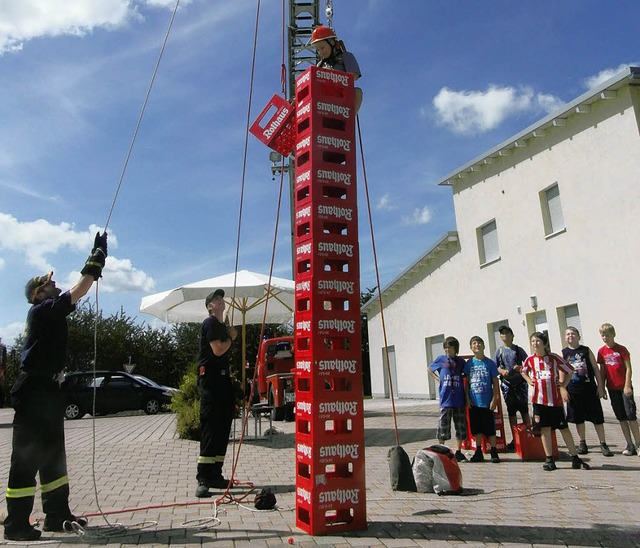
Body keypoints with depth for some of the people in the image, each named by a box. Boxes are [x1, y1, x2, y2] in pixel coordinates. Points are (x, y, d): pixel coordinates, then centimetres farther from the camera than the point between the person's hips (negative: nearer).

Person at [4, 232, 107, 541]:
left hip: (48, 391, 10)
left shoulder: (51, 313, 14)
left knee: (53, 455, 13)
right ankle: (16, 525, 6)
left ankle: (57, 515, 21)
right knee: (27, 457, -3)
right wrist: (96, 259, -13)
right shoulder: (41, 310, -11)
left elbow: (77, 291, 16)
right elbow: (79, 291, -19)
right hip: (33, 391, -10)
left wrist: (97, 260, 11)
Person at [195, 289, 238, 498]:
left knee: (223, 428, 9)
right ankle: (203, 479, -8)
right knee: (210, 428, -11)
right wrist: (231, 337, -2)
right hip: (210, 377, -9)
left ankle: (215, 475, 16)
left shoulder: (223, 326, 20)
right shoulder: (210, 323, -6)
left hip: (222, 378, 9)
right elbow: (218, 350, -17)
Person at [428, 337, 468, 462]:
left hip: (459, 399, 2)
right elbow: (429, 370, 17)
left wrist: (467, 398, 7)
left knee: (461, 427, 8)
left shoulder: (461, 361, 6)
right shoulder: (441, 359, 2)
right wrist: (438, 378, 2)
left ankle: (458, 452, 21)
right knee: (443, 426, 1)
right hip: (445, 399, -2)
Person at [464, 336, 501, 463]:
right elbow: (467, 382, 7)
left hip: (487, 402, -3)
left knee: (490, 429, 4)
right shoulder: (469, 363, 2)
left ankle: (494, 453, 16)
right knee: (476, 429, 11)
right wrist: (467, 398, 2)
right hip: (473, 402, 3)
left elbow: (495, 383, -1)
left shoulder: (489, 363, -4)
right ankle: (478, 452, 22)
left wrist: (494, 399, -7)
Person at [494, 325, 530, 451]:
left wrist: (521, 367, -15)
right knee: (511, 411, 6)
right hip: (507, 384, 2)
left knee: (524, 409, 0)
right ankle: (514, 438, 14)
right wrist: (502, 371, -11)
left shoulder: (518, 349, 5)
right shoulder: (499, 351, 9)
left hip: (520, 382, -1)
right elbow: (494, 367, 8)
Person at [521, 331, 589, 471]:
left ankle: (575, 457, 19)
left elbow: (569, 370, 7)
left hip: (555, 398, -2)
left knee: (564, 428, 6)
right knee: (544, 429, 5)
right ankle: (549, 459, 13)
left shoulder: (554, 358, -4)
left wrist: (564, 383, -2)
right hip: (539, 399, 2)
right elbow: (524, 371, 21)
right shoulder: (530, 360, 2)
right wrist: (529, 380, 5)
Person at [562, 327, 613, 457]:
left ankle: (603, 444, 14)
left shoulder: (586, 350, 3)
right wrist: (563, 390, -5)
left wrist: (600, 386, -1)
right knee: (578, 418, 8)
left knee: (597, 417, 3)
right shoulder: (563, 353, 3)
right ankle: (582, 443, 21)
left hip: (590, 389, 0)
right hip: (573, 391, 0)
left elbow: (595, 369, 4)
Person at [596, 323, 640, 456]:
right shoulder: (602, 352, 5)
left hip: (624, 387, -4)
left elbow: (628, 368, -7)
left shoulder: (621, 349, -5)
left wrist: (627, 386, -13)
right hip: (612, 388, 4)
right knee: (621, 417, 7)